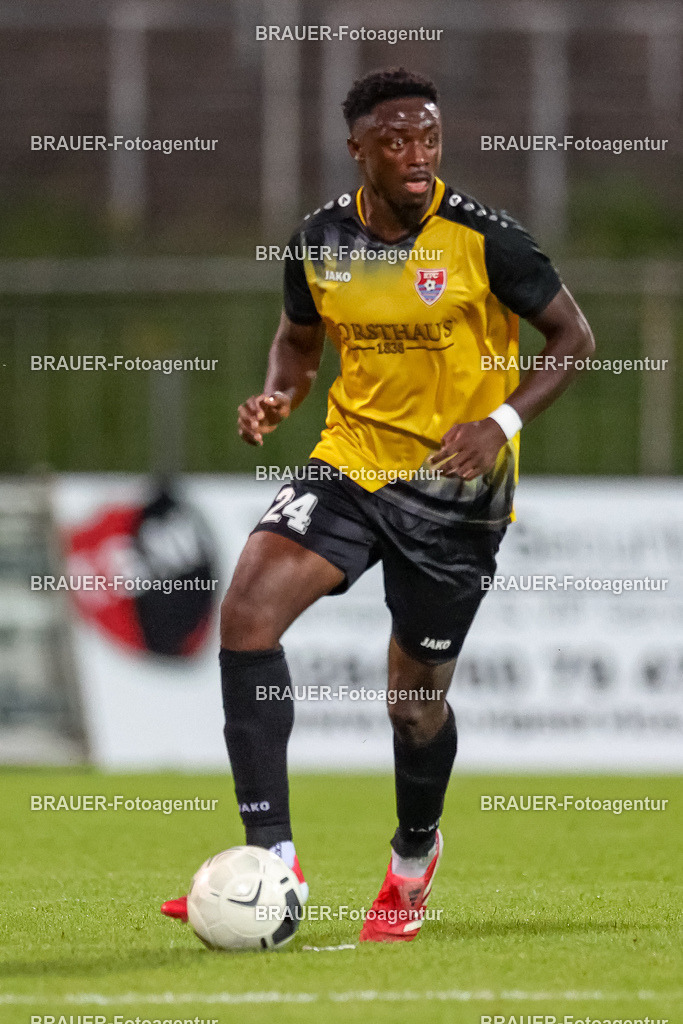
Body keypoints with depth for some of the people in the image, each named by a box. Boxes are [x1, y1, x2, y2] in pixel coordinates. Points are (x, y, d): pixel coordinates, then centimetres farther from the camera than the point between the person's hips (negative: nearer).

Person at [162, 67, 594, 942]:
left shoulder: (481, 239, -14)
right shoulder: (320, 242, -2)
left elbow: (572, 337, -6)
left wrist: (503, 422, -20)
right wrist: (279, 395, -6)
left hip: (456, 490, -3)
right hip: (352, 465, 3)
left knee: (415, 698, 6)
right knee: (247, 610, -21)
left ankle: (413, 861, 40)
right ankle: (273, 861, -19)